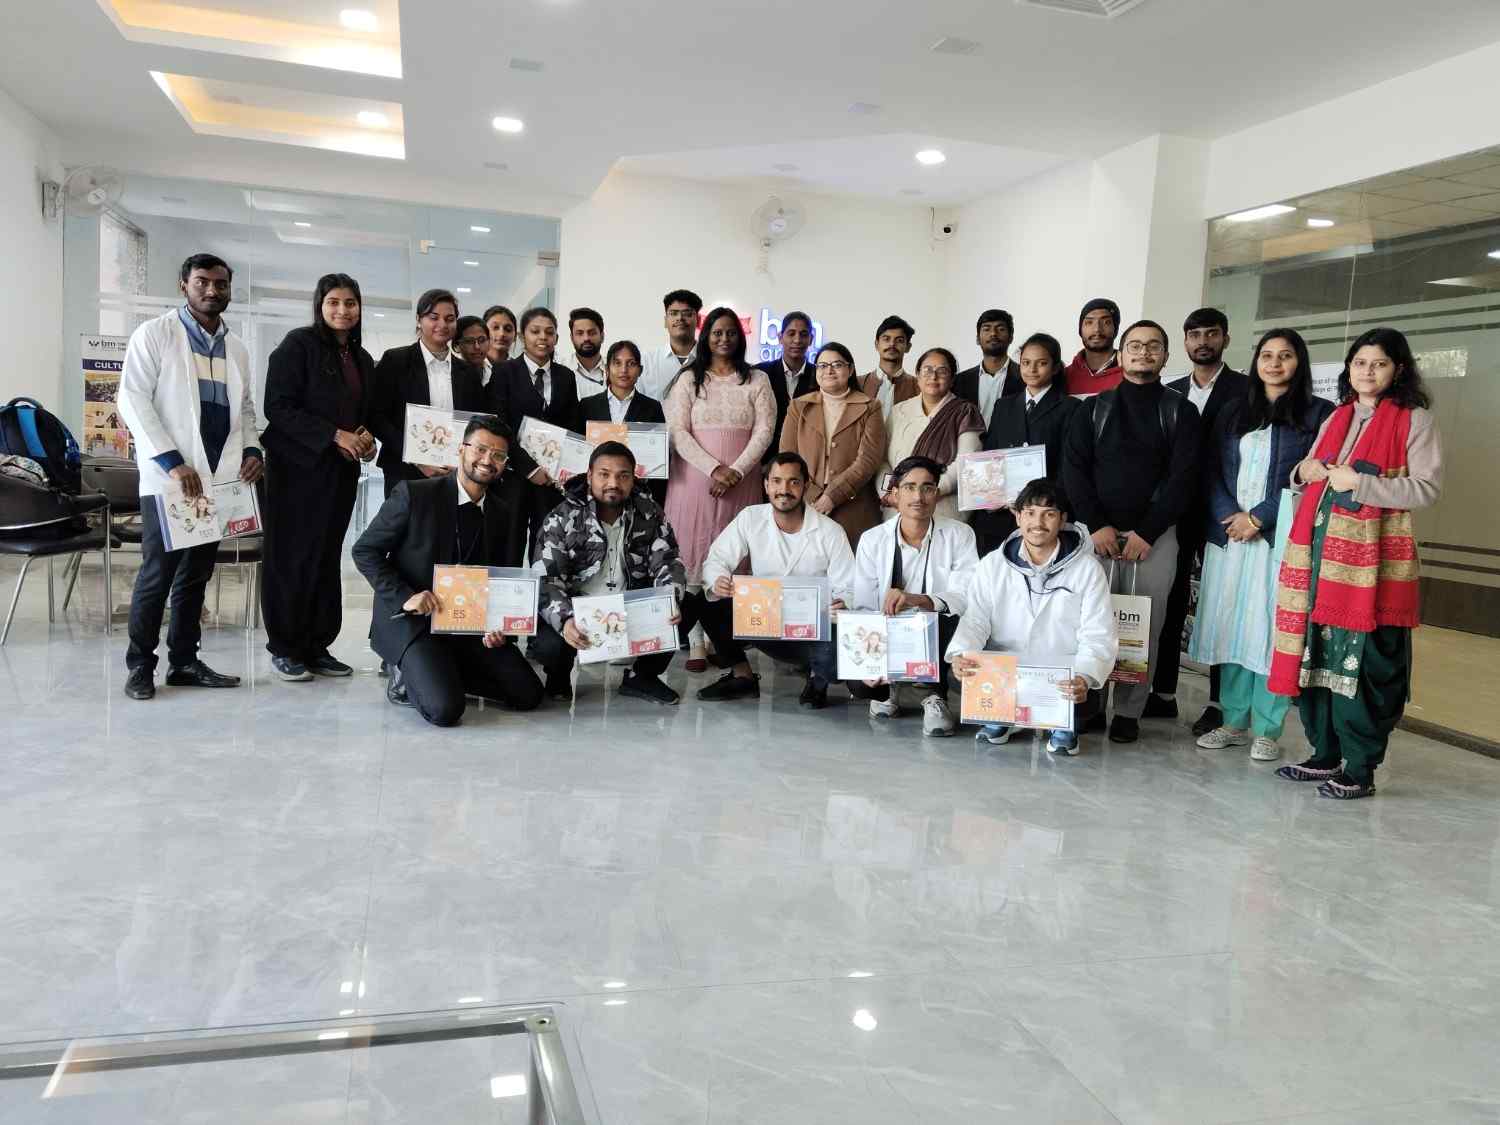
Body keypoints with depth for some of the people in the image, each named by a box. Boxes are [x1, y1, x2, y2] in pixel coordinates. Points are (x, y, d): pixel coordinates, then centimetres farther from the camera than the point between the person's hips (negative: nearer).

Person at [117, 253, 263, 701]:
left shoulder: (236, 348, 15)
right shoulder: (154, 333, -1)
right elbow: (133, 399, -8)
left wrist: (251, 449, 2)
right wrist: (171, 461, -17)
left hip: (220, 477, 5)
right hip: (169, 476, -5)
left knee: (197, 573, 9)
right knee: (158, 571, -3)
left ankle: (184, 661, 16)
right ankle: (140, 664, 8)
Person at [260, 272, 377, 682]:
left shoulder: (362, 359, 15)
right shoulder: (298, 344, -5)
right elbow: (278, 406, -12)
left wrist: (365, 437, 1)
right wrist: (333, 435, -17)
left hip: (341, 471, 6)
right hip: (298, 468, -6)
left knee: (328, 558, 7)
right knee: (293, 557, -1)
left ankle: (317, 646, 15)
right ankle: (285, 649, 9)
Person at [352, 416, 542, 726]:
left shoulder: (506, 515, 5)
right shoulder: (413, 494, -10)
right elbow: (365, 551, -6)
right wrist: (404, 597, -20)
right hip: (413, 620, -5)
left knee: (528, 694, -7)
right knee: (445, 709, -26)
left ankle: (440, 673, 10)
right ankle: (411, 674, 7)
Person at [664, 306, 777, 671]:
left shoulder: (756, 380, 8)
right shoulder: (689, 379, 6)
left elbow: (764, 430, 1)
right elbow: (678, 432, -2)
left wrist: (736, 470, -12)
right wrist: (714, 468, -13)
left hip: (741, 482, 1)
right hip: (696, 478, -1)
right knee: (694, 558, -3)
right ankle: (696, 641, -1)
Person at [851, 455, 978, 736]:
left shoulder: (959, 535, -6)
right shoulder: (872, 540, -2)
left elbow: (967, 598, -20)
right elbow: (863, 608, -7)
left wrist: (918, 600, -39)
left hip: (937, 638, -1)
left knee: (948, 618, -36)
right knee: (859, 682, -28)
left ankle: (933, 695, -6)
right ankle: (887, 688, 15)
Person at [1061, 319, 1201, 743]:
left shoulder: (1181, 411, 8)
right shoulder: (1094, 408, 11)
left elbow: (1183, 478, -1)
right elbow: (1074, 468, 3)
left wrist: (1147, 532, -10)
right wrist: (1097, 525, -8)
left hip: (1154, 536, 0)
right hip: (1096, 530, 1)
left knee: (1145, 627, -1)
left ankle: (1129, 712, 7)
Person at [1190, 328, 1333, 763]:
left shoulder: (1319, 413, 3)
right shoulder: (1233, 412, 16)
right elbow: (1213, 471, 10)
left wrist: (1258, 518, -11)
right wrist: (1229, 516, -7)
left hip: (1281, 538, -4)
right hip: (1229, 534, 4)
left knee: (1272, 630, -3)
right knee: (1229, 628, 5)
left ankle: (1268, 730, 6)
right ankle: (1233, 722, 15)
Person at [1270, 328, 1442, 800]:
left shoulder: (1415, 419, 1)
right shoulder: (1335, 418, 20)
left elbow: (1428, 487, -8)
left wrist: (1361, 483, -16)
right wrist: (1305, 471, 4)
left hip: (1370, 557, -6)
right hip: (1318, 550, 6)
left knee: (1362, 663, -5)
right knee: (1317, 652, 7)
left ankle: (1359, 769, 4)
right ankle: (1326, 755, 20)